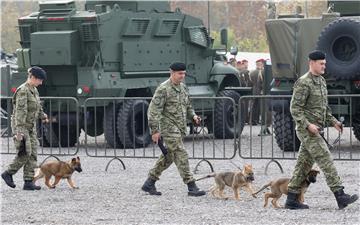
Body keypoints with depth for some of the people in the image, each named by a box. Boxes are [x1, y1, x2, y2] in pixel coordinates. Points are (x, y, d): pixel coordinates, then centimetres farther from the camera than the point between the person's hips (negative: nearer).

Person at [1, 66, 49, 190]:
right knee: (25, 153, -12)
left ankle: (28, 182, 1)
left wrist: (43, 115, 44)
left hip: (31, 126, 9)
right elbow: (20, 111, -24)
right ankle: (8, 173, 5)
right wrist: (19, 130, -29)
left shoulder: (34, 90, 11)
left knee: (32, 155, 1)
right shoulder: (23, 91, -17)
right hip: (21, 125, -9)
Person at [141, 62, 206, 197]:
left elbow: (187, 106, 27)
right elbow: (154, 110, -14)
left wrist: (193, 116, 6)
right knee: (181, 156, -11)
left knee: (168, 157, 13)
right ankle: (191, 187, -11)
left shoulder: (183, 88, 13)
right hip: (169, 129, -9)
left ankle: (149, 184, 23)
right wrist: (155, 130, -18)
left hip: (180, 129, 9)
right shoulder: (163, 89, -12)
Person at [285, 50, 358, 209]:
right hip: (307, 130, -9)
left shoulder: (321, 81, 14)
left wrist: (333, 122, 11)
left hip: (314, 130, 9)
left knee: (304, 164, 9)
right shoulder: (303, 83, -14)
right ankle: (340, 196, -16)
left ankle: (291, 199, 13)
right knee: (326, 160, -13)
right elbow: (295, 108, -18)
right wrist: (308, 125, -26)